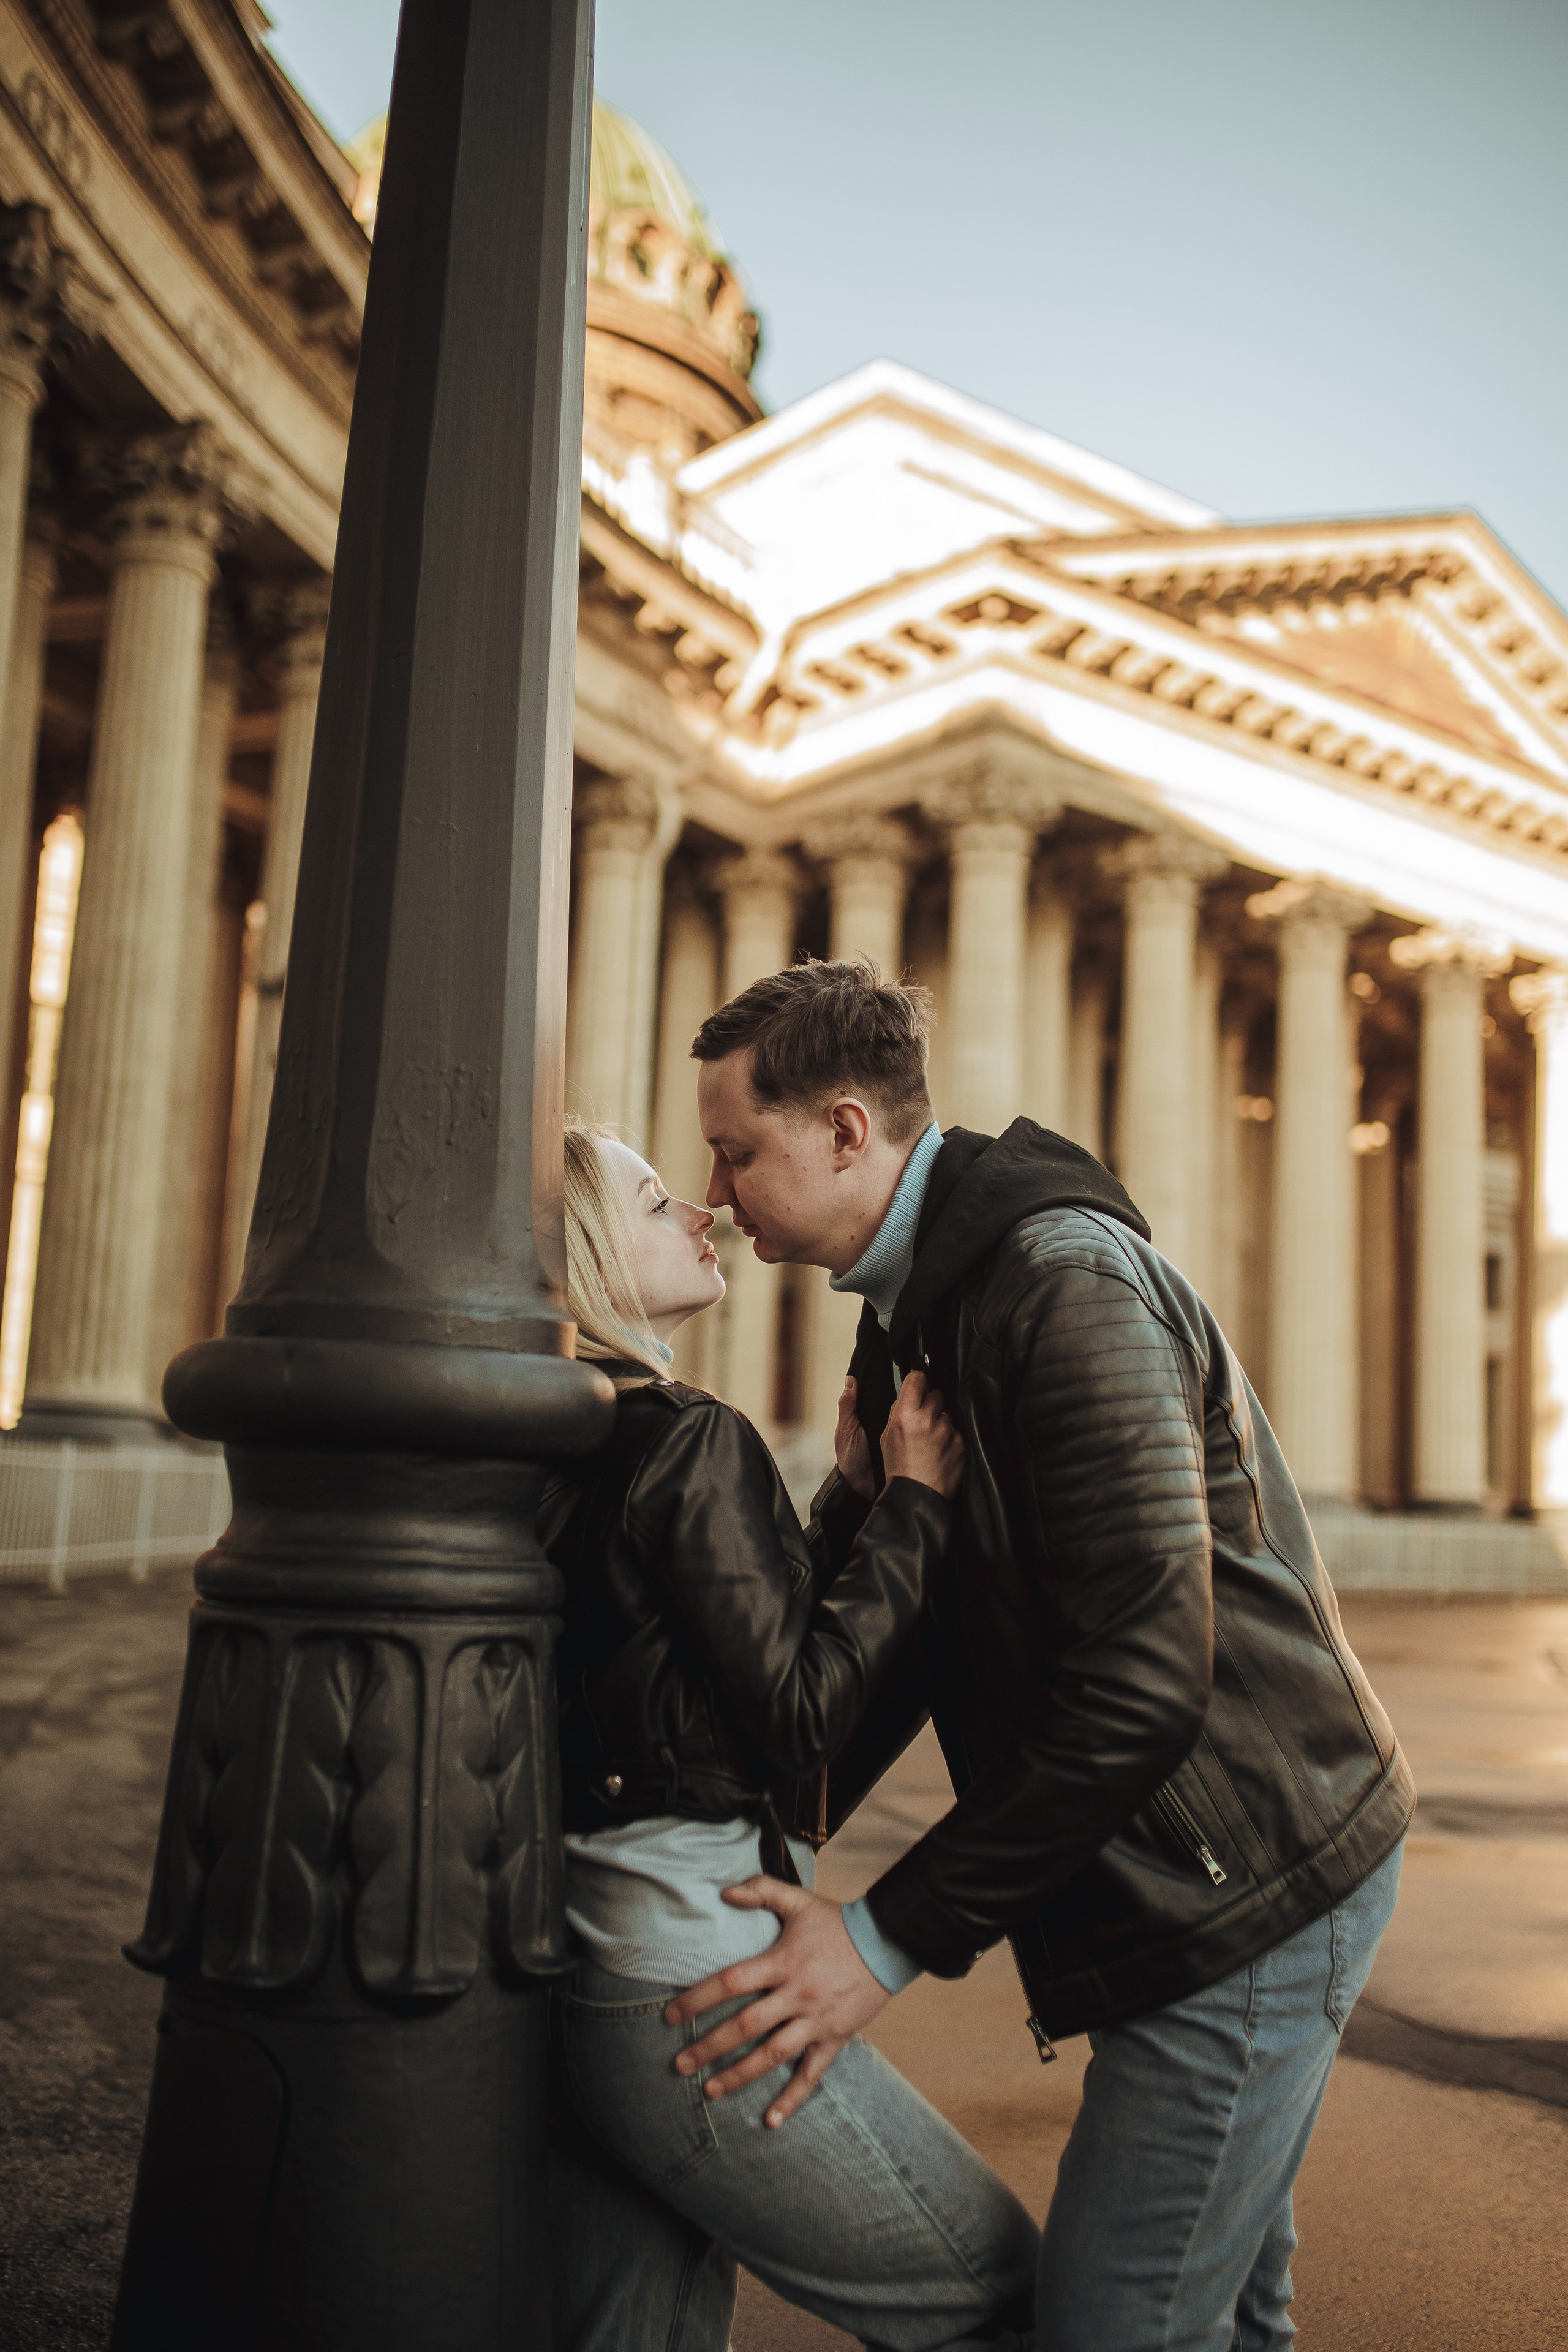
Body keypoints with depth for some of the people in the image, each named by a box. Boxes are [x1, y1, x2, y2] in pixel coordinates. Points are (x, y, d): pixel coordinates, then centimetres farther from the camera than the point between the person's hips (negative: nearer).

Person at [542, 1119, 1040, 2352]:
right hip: (701, 1987, -9)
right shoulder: (690, 1442, -15)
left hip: (578, 1975, 9)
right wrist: (912, 1504, -9)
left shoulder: (556, 1451, 11)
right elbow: (800, 1714, -16)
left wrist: (854, 1494, 12)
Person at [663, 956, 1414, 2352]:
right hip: (1228, 1879, 10)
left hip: (1249, 1890, -10)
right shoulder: (919, 1315, 10)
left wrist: (894, 1937, -22)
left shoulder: (1068, 1285, -23)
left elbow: (1141, 1685, -27)